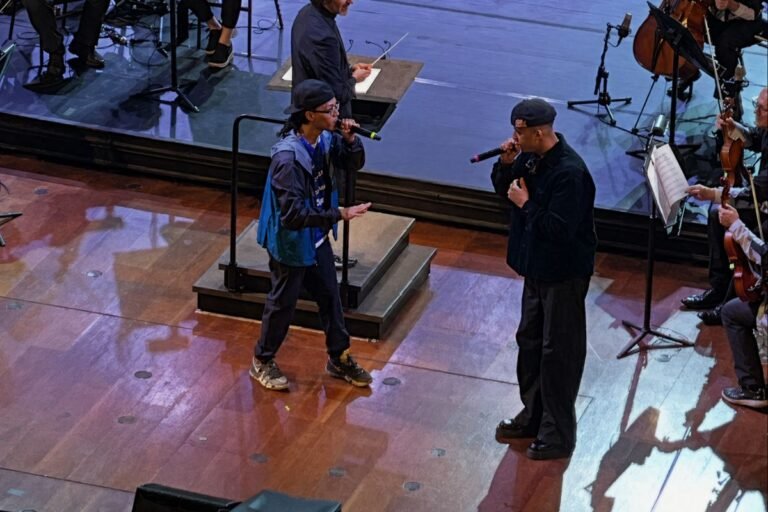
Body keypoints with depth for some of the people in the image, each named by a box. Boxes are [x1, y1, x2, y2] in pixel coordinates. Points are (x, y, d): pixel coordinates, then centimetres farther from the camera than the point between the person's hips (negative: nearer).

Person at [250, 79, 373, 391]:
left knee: (330, 297, 19)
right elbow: (293, 214, -35)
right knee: (283, 303, 11)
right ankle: (262, 361, 32)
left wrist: (350, 140, -15)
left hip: (317, 237, 8)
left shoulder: (325, 140, -9)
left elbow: (354, 164, 7)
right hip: (291, 242, -7)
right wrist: (340, 215, -35)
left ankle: (339, 358, 36)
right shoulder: (288, 157, -33)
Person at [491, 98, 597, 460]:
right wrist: (505, 164, -6)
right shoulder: (530, 156, -1)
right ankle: (532, 416, 37)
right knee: (529, 341, 21)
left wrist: (525, 203, -21)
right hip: (537, 266, 10)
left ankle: (558, 434, 11)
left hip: (563, 273, -10)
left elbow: (559, 229, -32)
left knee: (558, 352, 0)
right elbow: (503, 188, 14)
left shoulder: (569, 173, -29)